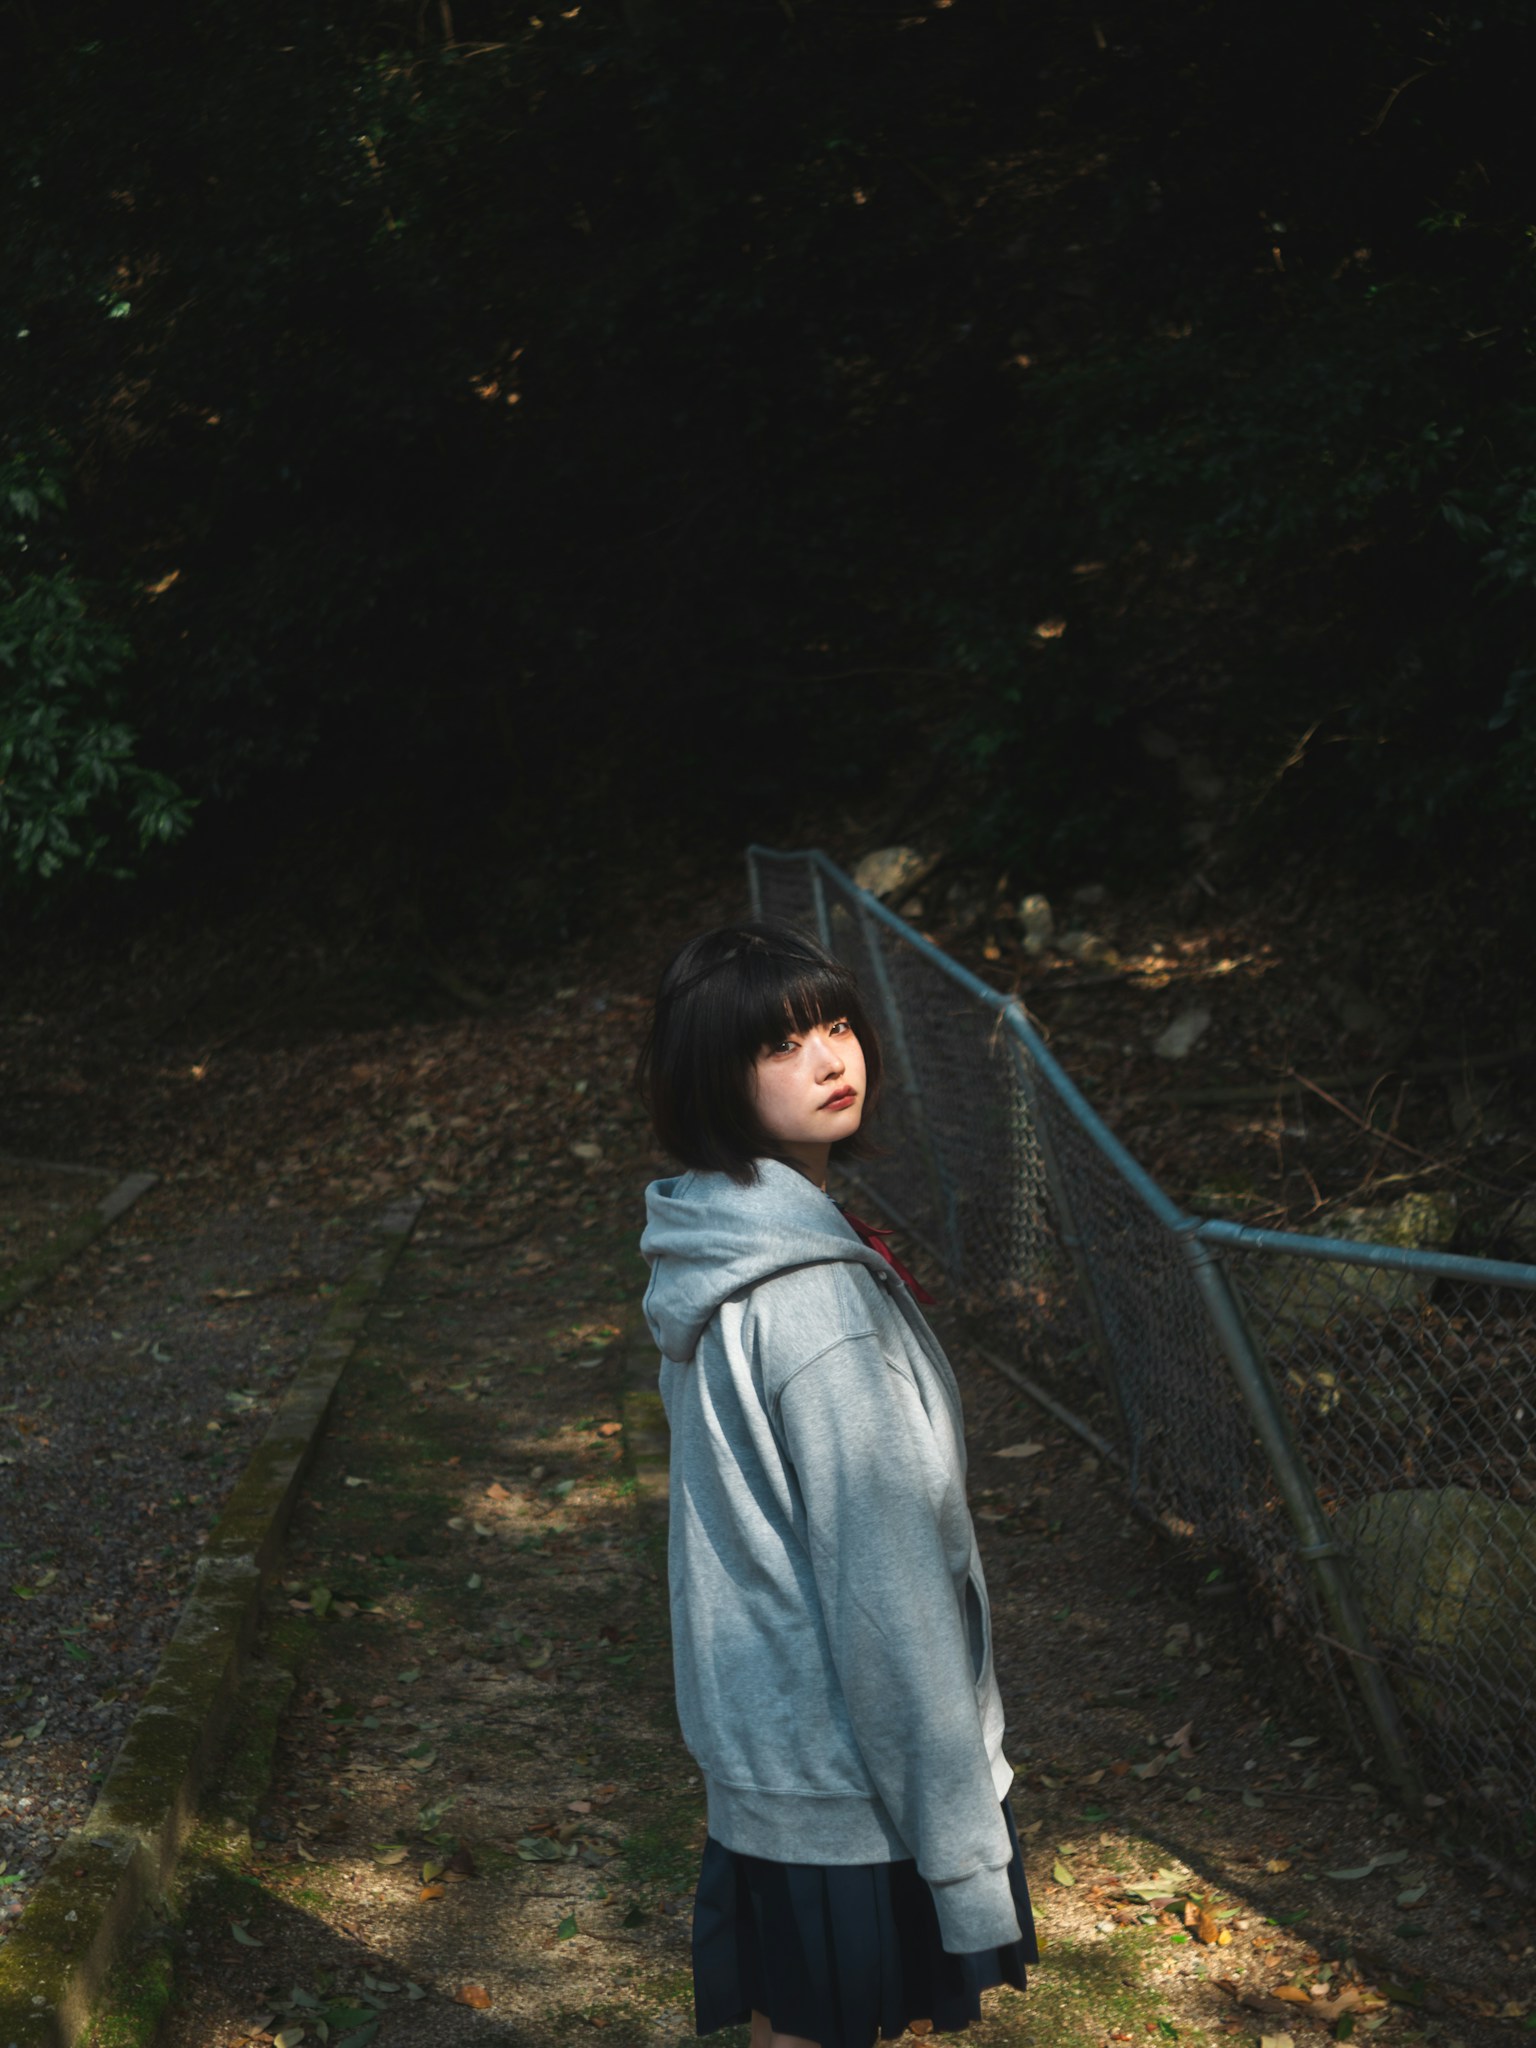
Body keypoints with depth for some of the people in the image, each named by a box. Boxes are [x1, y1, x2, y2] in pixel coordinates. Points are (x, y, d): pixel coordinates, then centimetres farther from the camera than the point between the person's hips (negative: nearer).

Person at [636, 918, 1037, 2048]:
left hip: (756, 1731, 9)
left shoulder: (717, 1247, 3)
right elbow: (886, 1581, -24)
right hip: (842, 1762, -8)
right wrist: (961, 1833, -18)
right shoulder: (817, 1296, -27)